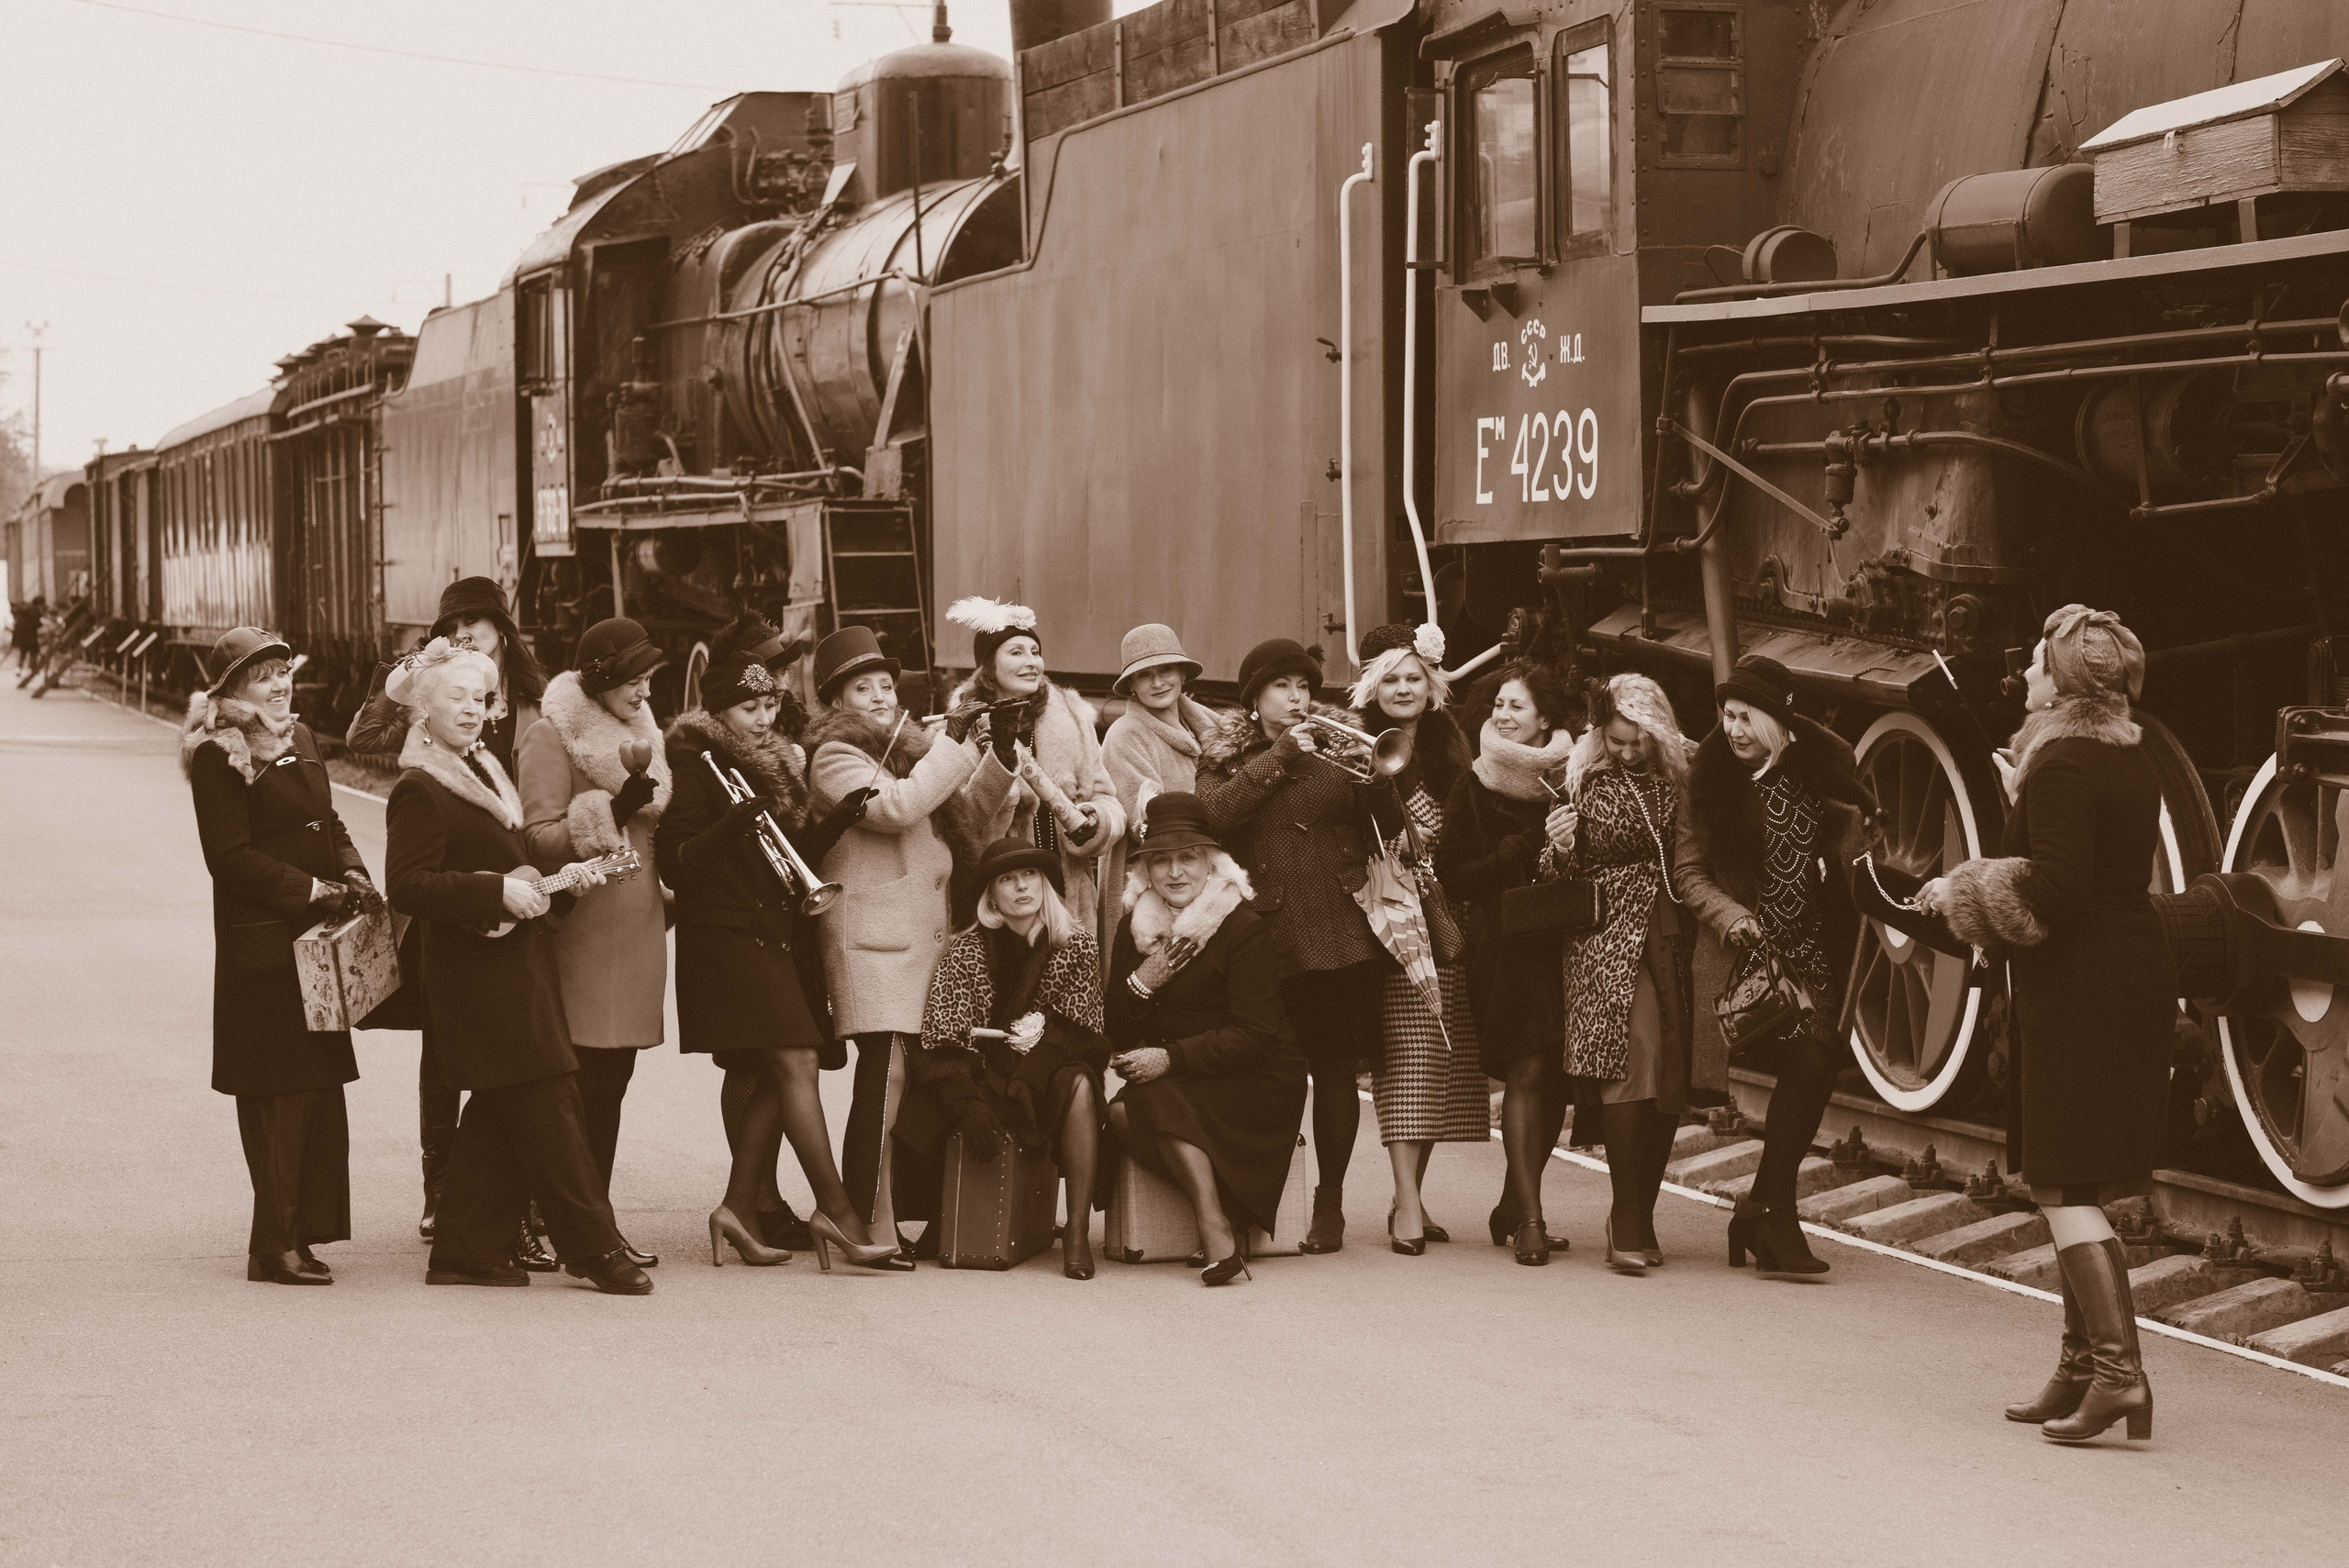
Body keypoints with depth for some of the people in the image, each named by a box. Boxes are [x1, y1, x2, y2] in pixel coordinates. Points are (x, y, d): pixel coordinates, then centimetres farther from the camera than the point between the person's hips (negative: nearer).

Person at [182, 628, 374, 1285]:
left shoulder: (301, 740, 16)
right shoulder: (218, 757, -9)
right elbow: (230, 855, -14)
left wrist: (352, 873, 1)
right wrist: (312, 890, -16)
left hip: (317, 936, 8)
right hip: (262, 944, -8)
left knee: (320, 1085, 9)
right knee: (280, 1091, -8)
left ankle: (300, 1231, 17)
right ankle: (275, 1244, -3)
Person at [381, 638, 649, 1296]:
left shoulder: (485, 772, 18)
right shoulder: (420, 791, -12)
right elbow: (406, 885, -21)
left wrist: (561, 876, 10)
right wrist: (499, 892, -25)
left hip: (516, 965, 10)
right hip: (478, 972, -10)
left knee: (499, 1114, 11)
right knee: (548, 1105, -8)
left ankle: (467, 1252, 16)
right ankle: (595, 1248, -4)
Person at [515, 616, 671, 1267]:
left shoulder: (639, 730, 17)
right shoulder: (552, 733, -8)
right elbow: (539, 838, -15)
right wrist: (612, 810, -23)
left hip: (638, 918, 8)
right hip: (584, 926, -8)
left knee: (613, 1075, 9)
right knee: (588, 1079, -8)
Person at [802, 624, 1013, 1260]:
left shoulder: (909, 746, 21)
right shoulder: (837, 756, -4)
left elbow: (965, 814, 23)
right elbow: (897, 805, -19)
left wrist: (997, 755, 9)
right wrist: (957, 742, -14)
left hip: (928, 939, 8)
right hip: (875, 940, -8)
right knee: (884, 1081, -14)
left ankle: (919, 1215, 15)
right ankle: (867, 1229, -14)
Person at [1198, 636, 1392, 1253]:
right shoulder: (1227, 755, 9)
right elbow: (1215, 814, -11)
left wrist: (1374, 774, -14)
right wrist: (1278, 757, -14)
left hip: (1340, 935, 1)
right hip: (1270, 937, -1)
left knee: (1335, 1065, 0)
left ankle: (1330, 1201, 8)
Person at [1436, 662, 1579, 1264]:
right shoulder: (1476, 787, 2)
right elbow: (1453, 875, -3)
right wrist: (1525, 852, -12)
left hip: (1562, 942, 3)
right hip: (1505, 946, -3)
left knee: (1554, 1081, 4)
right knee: (1526, 1074, -12)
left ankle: (1513, 1211, 17)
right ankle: (1528, 1219, -12)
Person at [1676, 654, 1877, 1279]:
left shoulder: (1821, 766, 3)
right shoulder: (1712, 777, -1)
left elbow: (1856, 846, 13)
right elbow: (1688, 869, 0)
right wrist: (1730, 917, -16)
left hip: (1817, 953, 3)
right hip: (1756, 951, -3)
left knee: (1812, 1073, -1)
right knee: (1806, 1065, -16)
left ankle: (1763, 1212, 13)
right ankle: (1773, 1212, -3)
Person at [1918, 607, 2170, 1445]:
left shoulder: (2061, 765, -15)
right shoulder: (2129, 761, 14)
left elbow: (2055, 889, -23)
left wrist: (1960, 891, -10)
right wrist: (2023, 801, 28)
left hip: (2079, 992, -10)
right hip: (2134, 976, 10)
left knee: (2065, 1188, -9)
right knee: (2070, 1185, 15)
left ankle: (2118, 1367, -18)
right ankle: (2080, 1369, 19)